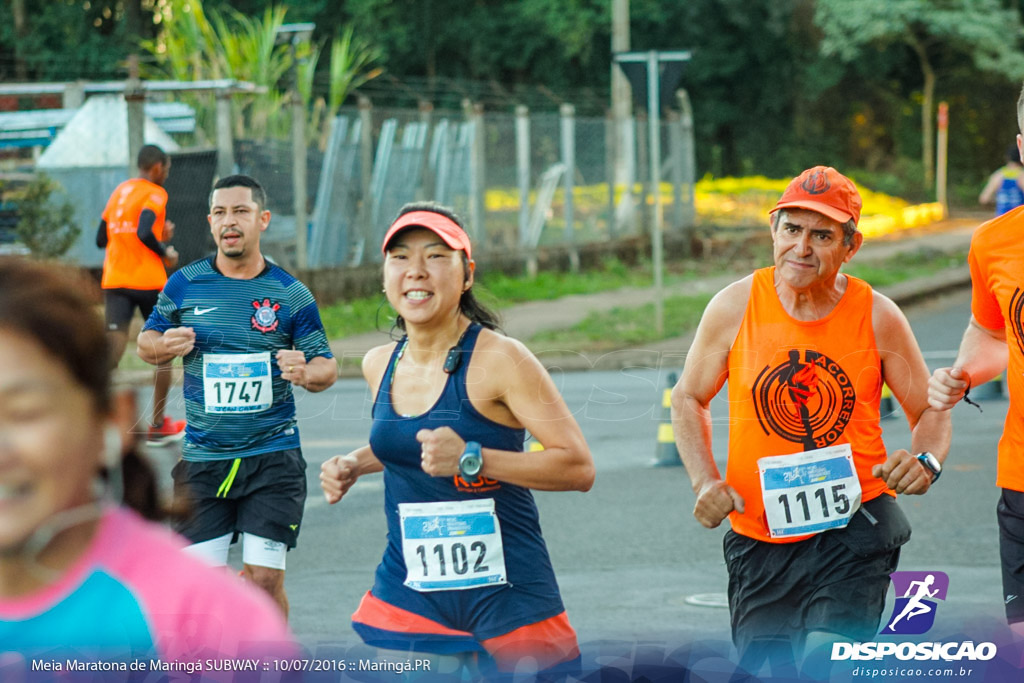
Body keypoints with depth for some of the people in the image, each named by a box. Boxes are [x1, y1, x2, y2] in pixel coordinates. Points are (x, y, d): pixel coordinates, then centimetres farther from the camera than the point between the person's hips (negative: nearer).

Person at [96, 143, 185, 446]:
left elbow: (102, 239, 17)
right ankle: (158, 426, 18)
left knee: (114, 349, -7)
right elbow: (144, 233, -23)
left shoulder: (119, 192, 15)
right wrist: (166, 252, -5)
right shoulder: (155, 193, -6)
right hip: (148, 281, -5)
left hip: (114, 282, 5)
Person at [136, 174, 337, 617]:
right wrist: (166, 347, -9)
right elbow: (145, 343, 15)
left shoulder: (290, 294, 0)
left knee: (264, 577, -4)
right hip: (203, 459, 1)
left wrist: (306, 373, -20)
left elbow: (326, 366, 4)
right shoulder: (184, 286, 4)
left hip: (273, 457, -1)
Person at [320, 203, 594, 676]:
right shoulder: (379, 365, 6)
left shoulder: (500, 360, -13)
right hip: (407, 594, 5)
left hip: (506, 595, -5)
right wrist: (354, 464, 9)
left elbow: (579, 468, -17)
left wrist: (471, 459, -26)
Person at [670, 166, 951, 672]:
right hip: (757, 534, 2)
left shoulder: (878, 317, -4)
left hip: (853, 525, -2)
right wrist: (705, 481, -5)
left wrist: (926, 462, -17)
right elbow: (689, 399, 10)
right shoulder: (734, 308, -3)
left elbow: (930, 411, 6)